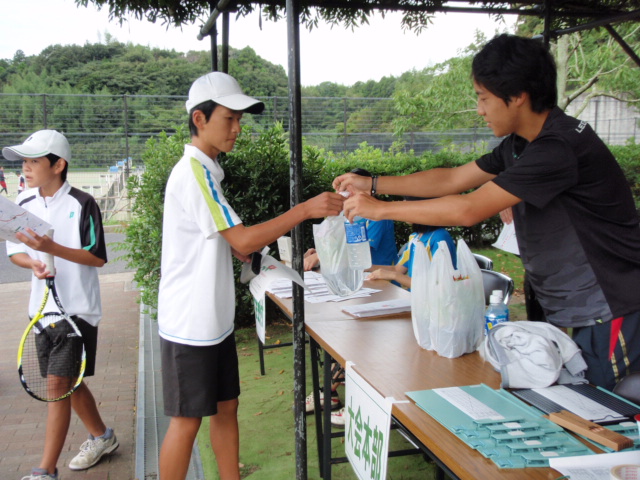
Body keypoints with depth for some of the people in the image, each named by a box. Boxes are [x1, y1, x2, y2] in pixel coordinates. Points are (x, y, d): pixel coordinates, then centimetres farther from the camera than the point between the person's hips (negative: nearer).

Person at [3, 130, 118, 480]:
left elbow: (98, 258, -14)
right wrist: (33, 263, -13)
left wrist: (51, 247, -25)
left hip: (77, 308, -6)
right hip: (43, 306, 7)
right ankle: (101, 437, 37)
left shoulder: (82, 204, -13)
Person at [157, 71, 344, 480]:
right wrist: (305, 210, -23)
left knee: (226, 407, 16)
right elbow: (243, 240, -23)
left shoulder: (207, 170, 12)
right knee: (188, 420, 4)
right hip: (190, 322, -9)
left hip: (215, 319, 9)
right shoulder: (194, 172, -19)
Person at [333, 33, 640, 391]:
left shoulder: (561, 147, -25)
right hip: (575, 312, 9)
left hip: (609, 314, -9)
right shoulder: (519, 145, 6)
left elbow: (470, 210, -28)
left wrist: (381, 209, -20)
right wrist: (371, 184, 10)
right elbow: (452, 179, 13)